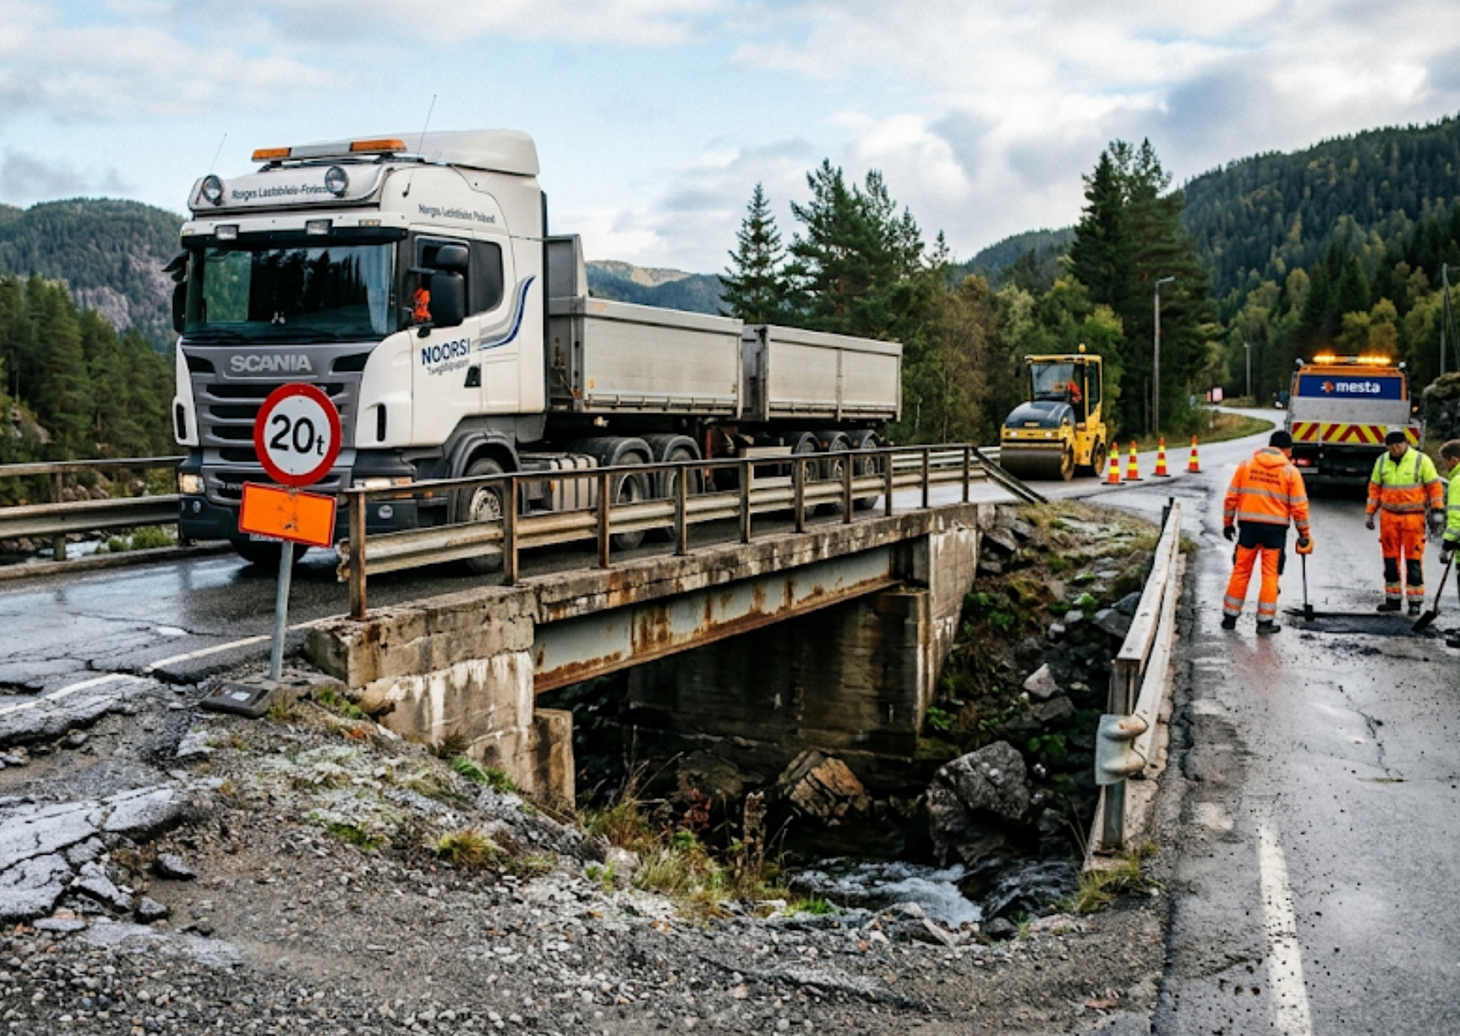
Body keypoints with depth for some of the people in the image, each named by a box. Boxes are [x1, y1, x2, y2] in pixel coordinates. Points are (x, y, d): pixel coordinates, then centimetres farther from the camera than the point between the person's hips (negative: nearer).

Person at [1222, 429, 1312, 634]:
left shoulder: (1246, 464, 3)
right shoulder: (1290, 472, -2)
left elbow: (1231, 497, 3)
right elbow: (1299, 507, -3)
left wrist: (1228, 523, 13)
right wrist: (1305, 535, 6)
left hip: (1248, 525, 2)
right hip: (1275, 529, -2)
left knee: (1241, 571, 10)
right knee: (1270, 574, 6)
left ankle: (1230, 617, 15)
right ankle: (1265, 621, 9)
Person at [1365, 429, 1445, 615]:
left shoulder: (1421, 460, -6)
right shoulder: (1381, 461, 7)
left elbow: (1434, 486, -1)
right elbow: (1374, 488, 14)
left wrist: (1437, 511, -5)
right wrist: (1369, 513, 12)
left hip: (1413, 517, -4)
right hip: (1388, 517, 4)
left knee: (1413, 559, -3)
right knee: (1390, 558, 8)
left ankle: (1415, 601, 3)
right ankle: (1393, 599, 17)